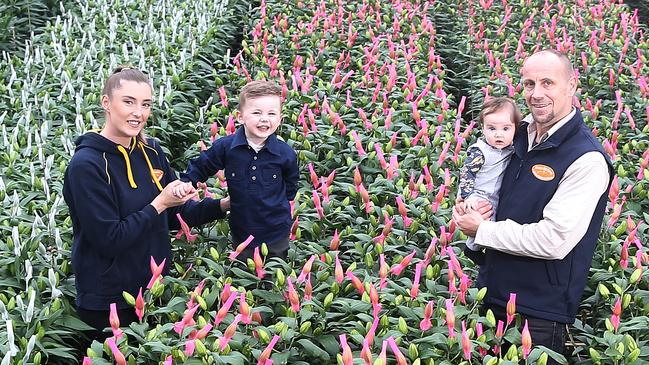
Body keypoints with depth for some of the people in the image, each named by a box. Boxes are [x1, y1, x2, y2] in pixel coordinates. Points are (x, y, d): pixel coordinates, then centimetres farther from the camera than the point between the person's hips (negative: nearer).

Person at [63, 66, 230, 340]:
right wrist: (158, 204, -20)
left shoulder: (151, 151, 1)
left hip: (155, 291, 6)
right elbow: (108, 240, -21)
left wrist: (223, 205, -3)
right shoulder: (86, 165, -19)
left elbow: (174, 215, 10)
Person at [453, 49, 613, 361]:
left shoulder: (587, 160, -20)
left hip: (541, 311, -7)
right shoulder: (521, 133, 3)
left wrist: (482, 230, -15)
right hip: (491, 294, 7)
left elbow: (554, 240, -26)